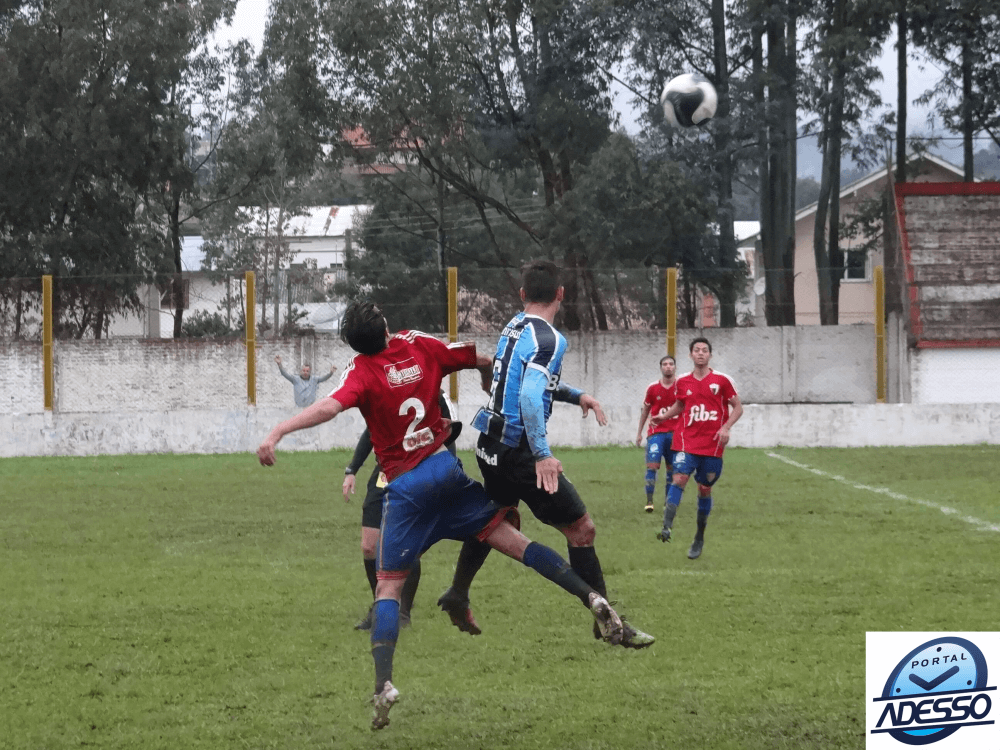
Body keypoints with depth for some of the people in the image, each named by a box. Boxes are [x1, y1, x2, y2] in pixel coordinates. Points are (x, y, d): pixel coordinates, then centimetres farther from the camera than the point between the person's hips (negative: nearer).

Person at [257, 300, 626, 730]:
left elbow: (329, 407, -28)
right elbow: (483, 362, 14)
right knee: (512, 540, 8)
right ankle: (589, 596, -4)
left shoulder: (362, 371, -9)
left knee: (388, 587, 1)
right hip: (447, 469, 4)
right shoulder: (419, 345, 4)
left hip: (405, 485, -4)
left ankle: (383, 683, -14)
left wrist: (278, 432, -33)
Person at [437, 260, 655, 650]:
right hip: (518, 452, -9)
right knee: (582, 529, -4)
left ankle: (457, 597, 42)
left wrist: (575, 395, 19)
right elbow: (530, 396, -30)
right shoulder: (548, 340, -17)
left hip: (490, 444, 9)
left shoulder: (515, 326, 10)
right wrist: (542, 454, -32)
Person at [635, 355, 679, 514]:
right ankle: (649, 501, -11)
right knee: (652, 465, -12)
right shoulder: (653, 388, 2)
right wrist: (639, 432, 10)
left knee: (672, 469, 5)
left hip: (674, 433, 1)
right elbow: (645, 410, 11)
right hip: (656, 432, -1)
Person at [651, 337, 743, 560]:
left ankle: (699, 539, 21)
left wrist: (726, 428, -11)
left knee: (705, 489, 7)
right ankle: (667, 527, -35)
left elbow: (737, 408, 4)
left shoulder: (721, 380, -1)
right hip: (686, 441, 1)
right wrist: (664, 416, 5)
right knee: (679, 477, -21)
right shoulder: (682, 382, 6)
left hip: (712, 444, -1)